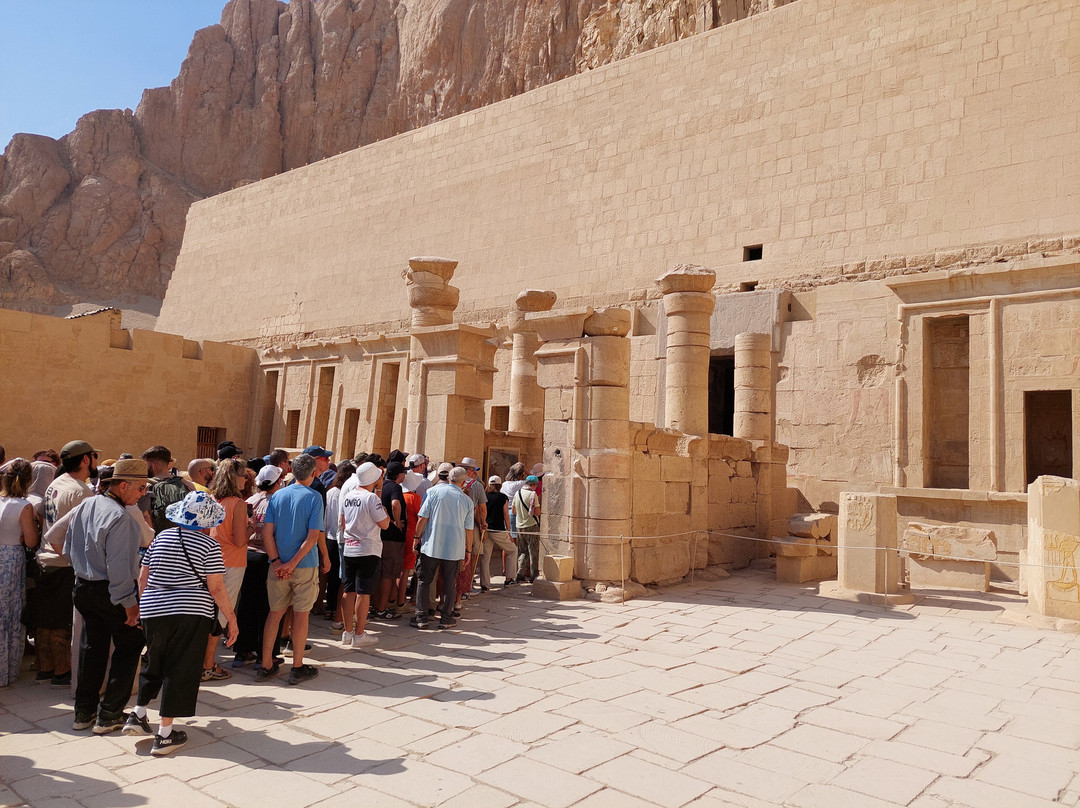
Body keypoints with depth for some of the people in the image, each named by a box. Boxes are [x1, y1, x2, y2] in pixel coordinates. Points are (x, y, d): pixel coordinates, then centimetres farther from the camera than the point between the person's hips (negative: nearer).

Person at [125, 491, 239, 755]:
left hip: (153, 612, 5)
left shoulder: (161, 537, 8)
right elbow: (216, 588, -11)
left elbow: (142, 577, 13)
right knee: (181, 669, 3)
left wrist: (144, 605, 26)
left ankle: (138, 714, 27)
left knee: (154, 663, 25)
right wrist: (231, 619, -2)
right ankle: (165, 734, 7)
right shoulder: (210, 546, -8)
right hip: (190, 614, -5)